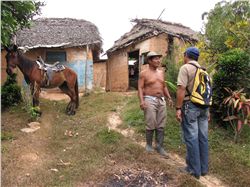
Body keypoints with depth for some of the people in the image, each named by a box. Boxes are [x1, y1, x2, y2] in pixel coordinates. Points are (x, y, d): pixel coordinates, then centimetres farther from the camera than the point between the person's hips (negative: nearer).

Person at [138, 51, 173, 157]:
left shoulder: (161, 72, 16)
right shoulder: (144, 73, -2)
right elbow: (140, 88, -8)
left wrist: (169, 98, 14)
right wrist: (141, 101, -20)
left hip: (161, 101, 6)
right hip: (150, 100, -5)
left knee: (161, 126, 5)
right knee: (151, 125, -4)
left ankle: (159, 146, 15)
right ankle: (149, 145, 15)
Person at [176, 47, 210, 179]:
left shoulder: (185, 68, -8)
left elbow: (181, 89, -17)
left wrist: (178, 108, -15)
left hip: (190, 106, -7)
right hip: (203, 107, 7)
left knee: (191, 138, 0)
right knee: (203, 137, 12)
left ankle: (194, 169, 9)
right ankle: (204, 168, 22)